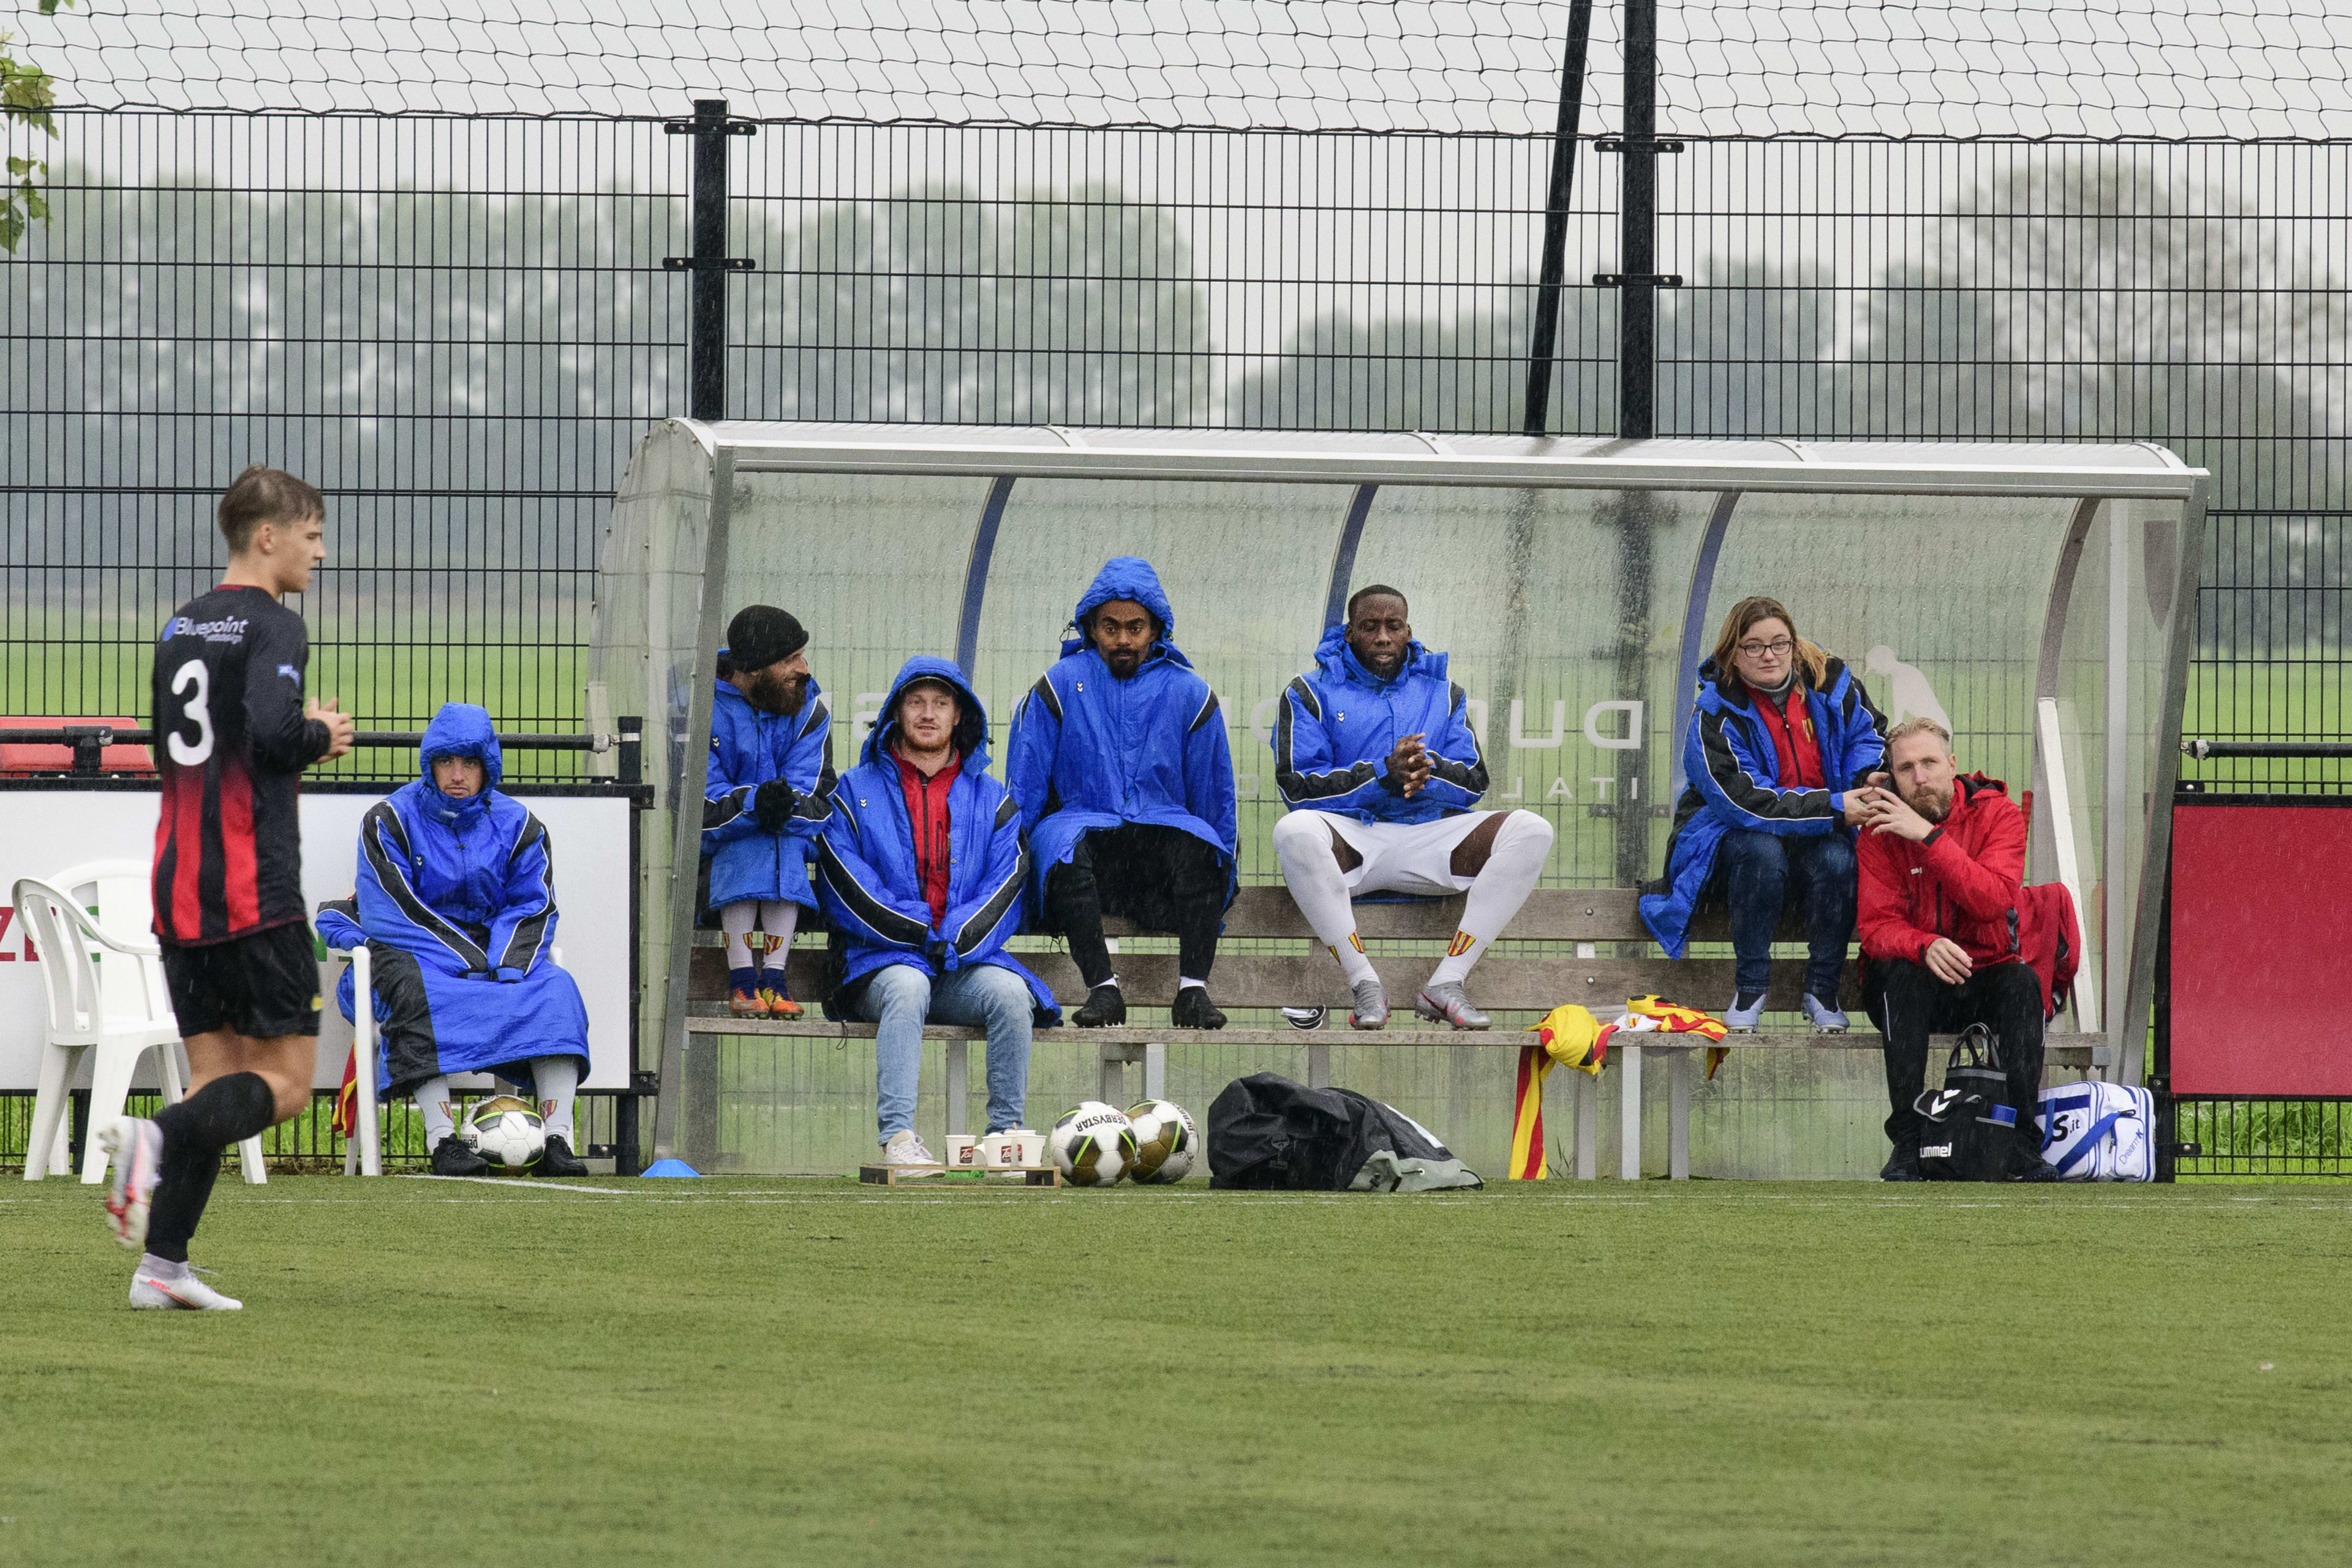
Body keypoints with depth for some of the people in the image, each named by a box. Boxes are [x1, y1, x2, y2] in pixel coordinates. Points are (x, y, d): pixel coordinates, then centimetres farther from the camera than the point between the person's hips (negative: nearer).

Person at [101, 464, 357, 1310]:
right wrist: (323, 737, -3)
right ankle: (157, 1136, -27)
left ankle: (162, 1263, 0)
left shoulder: (179, 629, 16)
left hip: (180, 886, 8)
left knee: (216, 1074, 10)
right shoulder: (272, 626, -9)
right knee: (285, 1081, -3)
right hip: (256, 888, -8)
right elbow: (273, 732, -25)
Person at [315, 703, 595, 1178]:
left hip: (492, 950, 3)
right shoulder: (390, 821, -3)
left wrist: (505, 968, -19)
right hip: (408, 951, -3)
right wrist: (472, 963, -22)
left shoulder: (517, 825, 7)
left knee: (554, 989, -25)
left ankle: (558, 1140, -33)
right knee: (417, 991, -38)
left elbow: (533, 909, 2)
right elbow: (393, 913, -13)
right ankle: (442, 1141, -46)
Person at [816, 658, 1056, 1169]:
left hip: (967, 961, 2)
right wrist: (917, 934, -10)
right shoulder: (856, 792, 12)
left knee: (1009, 992, -30)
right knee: (907, 987, -37)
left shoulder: (991, 800, 17)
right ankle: (897, 1136, -45)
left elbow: (1006, 887, 6)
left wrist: (957, 941, -12)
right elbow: (846, 889, 0)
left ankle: (1007, 1131, -23)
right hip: (883, 960, -2)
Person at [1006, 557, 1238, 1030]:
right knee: (1069, 844, -37)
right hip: (1083, 819, -1)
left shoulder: (1189, 694, 13)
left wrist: (1220, 879, 11)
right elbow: (1023, 790, 9)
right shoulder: (1060, 686, 10)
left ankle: (1194, 989, -37)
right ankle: (1103, 988, -40)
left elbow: (1214, 797, 17)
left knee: (1199, 844, -34)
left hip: (1162, 825, 1)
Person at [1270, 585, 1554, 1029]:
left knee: (1530, 832, -22)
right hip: (1348, 837, -3)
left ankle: (1445, 983, -25)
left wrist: (1427, 771, -14)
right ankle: (1364, 984, -31)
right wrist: (1384, 774, -15)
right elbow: (1297, 787, -3)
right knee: (1295, 832, -39)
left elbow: (1474, 782, 10)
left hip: (1426, 835, 3)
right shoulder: (1311, 693, 11)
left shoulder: (1442, 693, 21)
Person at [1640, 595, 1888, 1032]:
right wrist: (1834, 808, -29)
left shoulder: (1828, 682, -3)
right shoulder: (1715, 715, -17)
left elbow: (1868, 734, 15)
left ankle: (1822, 991, -15)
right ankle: (1749, 988, -23)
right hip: (1729, 838, -3)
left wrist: (1868, 778, -9)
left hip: (1818, 837, 3)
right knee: (1762, 849, -37)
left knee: (1838, 859, -31)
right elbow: (1747, 801, -26)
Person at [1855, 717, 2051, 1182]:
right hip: (1920, 987, 0)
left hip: (1986, 978, 0)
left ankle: (2017, 1136, -31)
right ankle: (1907, 1140, -34)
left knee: (2022, 982, -31)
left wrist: (1929, 836, -28)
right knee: (1901, 974, -33)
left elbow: (1995, 900, -22)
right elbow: (1876, 926, -12)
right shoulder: (1882, 829, -3)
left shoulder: (1997, 814, -6)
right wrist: (1925, 947, -34)